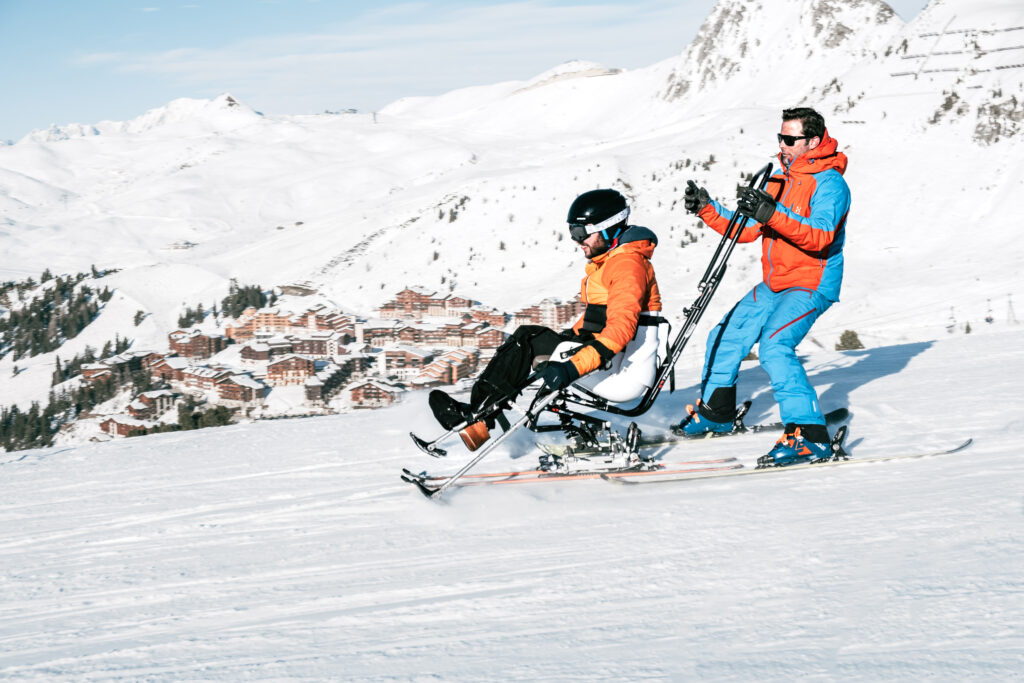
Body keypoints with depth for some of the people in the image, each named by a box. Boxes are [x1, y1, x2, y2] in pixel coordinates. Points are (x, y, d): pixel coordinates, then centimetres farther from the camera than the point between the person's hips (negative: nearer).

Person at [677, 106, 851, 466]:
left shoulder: (829, 183, -15)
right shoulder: (780, 178, 10)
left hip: (812, 287, -9)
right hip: (773, 286, 9)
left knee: (775, 345, -28)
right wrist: (706, 208, -1)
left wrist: (771, 213, -42)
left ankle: (811, 435, -28)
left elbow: (819, 235, -32)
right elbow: (747, 230, 12)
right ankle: (716, 411, 36)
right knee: (725, 337, 14)